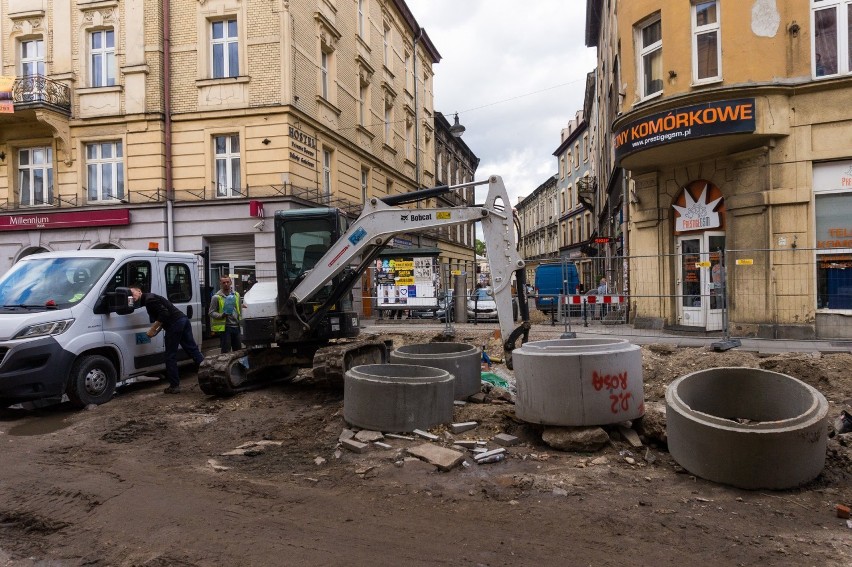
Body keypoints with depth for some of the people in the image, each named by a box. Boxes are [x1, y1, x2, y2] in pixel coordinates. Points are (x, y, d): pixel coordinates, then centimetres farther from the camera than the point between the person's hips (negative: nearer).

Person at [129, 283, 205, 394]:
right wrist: (156, 331, 15)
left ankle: (174, 386, 5)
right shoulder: (149, 299, 25)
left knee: (170, 356, 0)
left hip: (175, 324, -10)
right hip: (183, 320, 10)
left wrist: (152, 329, -11)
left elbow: (164, 314, -18)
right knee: (193, 350, 9)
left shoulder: (149, 299, -7)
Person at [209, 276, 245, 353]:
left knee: (238, 350, 12)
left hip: (236, 326, 5)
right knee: (226, 352, -4)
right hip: (224, 327, -5)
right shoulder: (216, 297, -6)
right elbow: (211, 312, -6)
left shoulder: (236, 295, 11)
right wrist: (221, 315, -22)